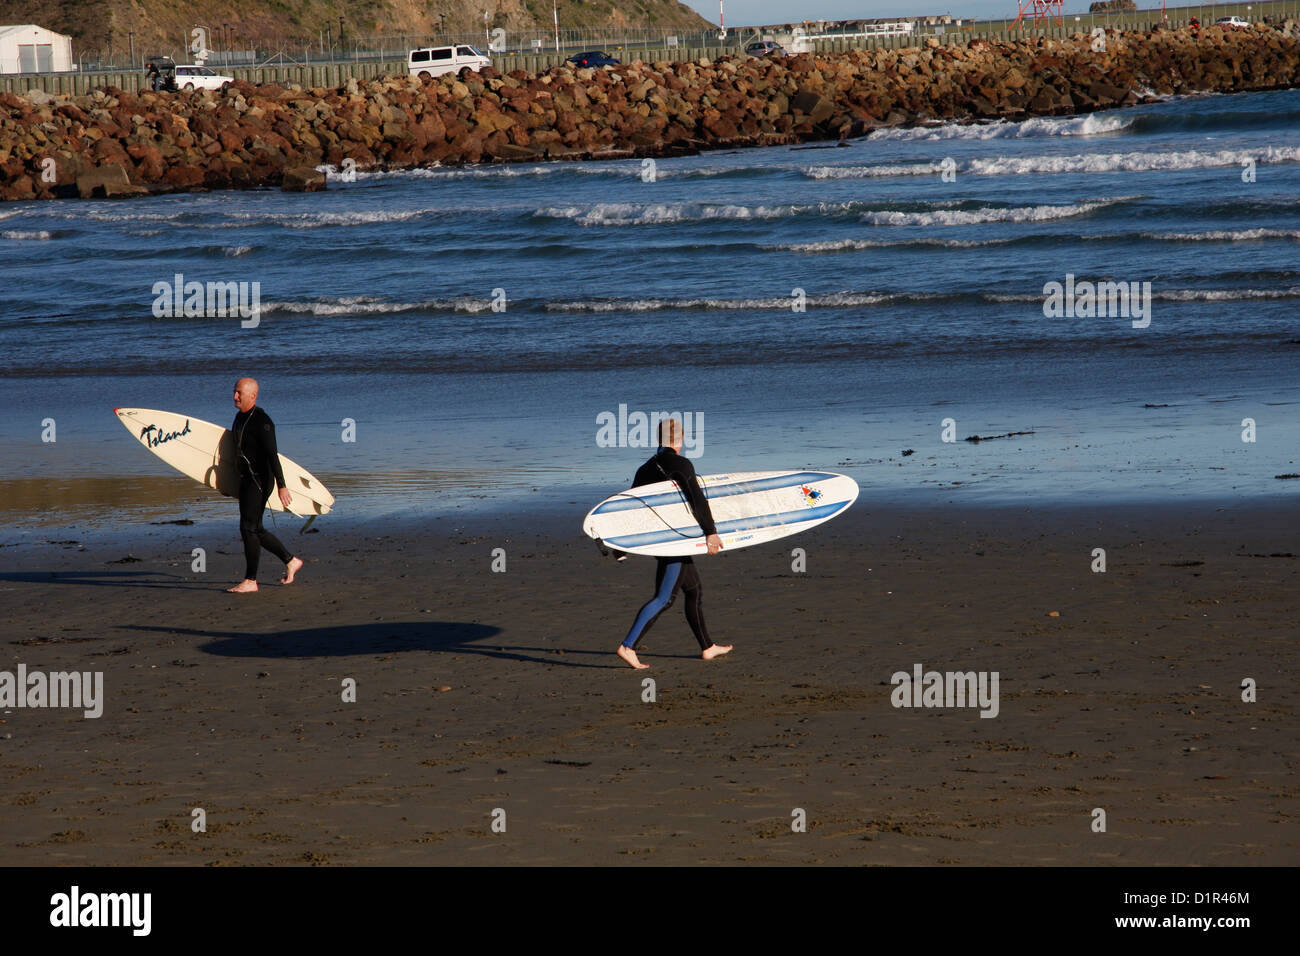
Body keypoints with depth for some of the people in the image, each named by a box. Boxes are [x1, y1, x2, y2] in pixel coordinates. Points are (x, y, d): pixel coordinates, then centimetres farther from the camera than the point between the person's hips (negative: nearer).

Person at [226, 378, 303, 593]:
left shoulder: (261, 421, -17)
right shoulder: (240, 418, 12)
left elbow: (272, 455, -22)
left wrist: (282, 486, -27)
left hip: (259, 480, -9)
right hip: (245, 479, 9)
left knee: (249, 528, -10)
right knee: (255, 529, 13)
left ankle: (250, 581, -6)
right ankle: (290, 561, 29)